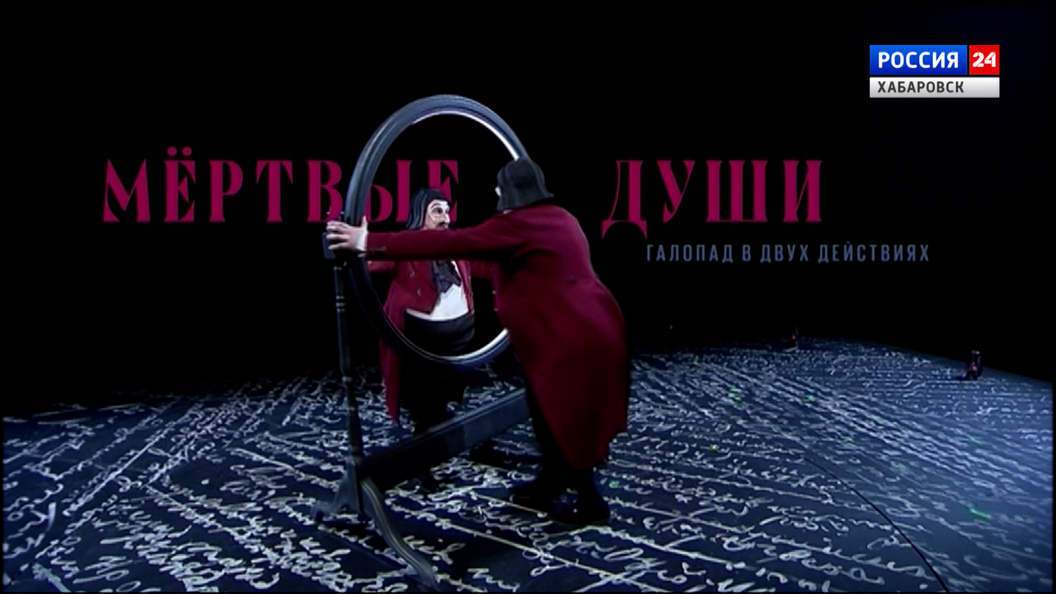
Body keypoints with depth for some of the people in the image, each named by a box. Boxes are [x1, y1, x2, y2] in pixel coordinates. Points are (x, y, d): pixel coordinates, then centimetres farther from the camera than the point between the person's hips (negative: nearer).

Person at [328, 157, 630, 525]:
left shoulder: (515, 225, -13)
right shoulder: (559, 218, 15)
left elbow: (450, 243, -19)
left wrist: (368, 242, -18)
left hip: (571, 338, -10)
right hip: (597, 327, 10)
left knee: (562, 422, 5)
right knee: (556, 415, 19)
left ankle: (591, 503, 18)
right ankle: (547, 487, 33)